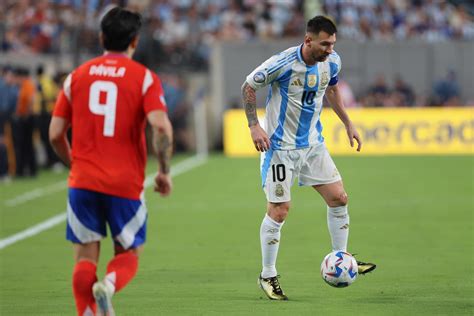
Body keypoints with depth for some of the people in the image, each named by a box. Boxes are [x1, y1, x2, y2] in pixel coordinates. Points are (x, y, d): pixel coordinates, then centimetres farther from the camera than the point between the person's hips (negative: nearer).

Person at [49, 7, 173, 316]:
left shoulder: (77, 76, 7)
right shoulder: (145, 78, -2)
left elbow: (55, 134, 6)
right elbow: (162, 127, -16)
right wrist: (164, 172, -4)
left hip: (83, 183, 2)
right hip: (126, 184, -2)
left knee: (85, 258, 9)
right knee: (129, 254, 12)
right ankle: (109, 285, -18)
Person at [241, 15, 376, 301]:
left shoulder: (332, 62, -4)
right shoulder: (283, 63, -22)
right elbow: (249, 86, -9)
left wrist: (347, 123, 17)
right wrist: (254, 126, -16)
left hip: (313, 143, 6)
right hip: (280, 146, -6)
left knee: (339, 198, 1)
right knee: (279, 210, -5)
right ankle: (268, 276, 9)